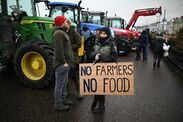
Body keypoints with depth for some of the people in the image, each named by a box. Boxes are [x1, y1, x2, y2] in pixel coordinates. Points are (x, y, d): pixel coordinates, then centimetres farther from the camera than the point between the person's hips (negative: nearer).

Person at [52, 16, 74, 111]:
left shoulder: (62, 32, 18)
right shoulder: (58, 33, -16)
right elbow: (59, 50, -24)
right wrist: (64, 62, -21)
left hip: (65, 63, 11)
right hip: (61, 63, -11)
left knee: (64, 82, 20)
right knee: (60, 84, -1)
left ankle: (63, 99, 35)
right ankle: (58, 104, 10)